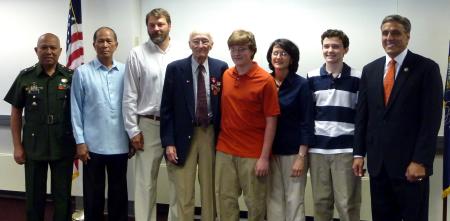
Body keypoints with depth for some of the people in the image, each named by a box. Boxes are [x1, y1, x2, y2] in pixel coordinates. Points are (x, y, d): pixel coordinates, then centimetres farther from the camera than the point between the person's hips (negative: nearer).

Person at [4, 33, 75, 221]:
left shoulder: (71, 77, 0)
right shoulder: (25, 77, 0)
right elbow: (16, 112, 3)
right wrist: (17, 146, 0)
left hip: (63, 147, 0)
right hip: (34, 147, 0)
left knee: (62, 196, 9)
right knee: (34, 196, 11)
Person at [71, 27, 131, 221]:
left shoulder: (125, 72, 3)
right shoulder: (82, 72, -2)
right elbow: (76, 109, -1)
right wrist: (80, 142, -5)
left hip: (120, 145, 2)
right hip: (93, 145, -1)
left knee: (119, 193, 13)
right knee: (93, 195, 9)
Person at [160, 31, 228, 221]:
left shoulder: (221, 68, 0)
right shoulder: (175, 68, -3)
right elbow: (166, 108, -3)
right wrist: (168, 142, -8)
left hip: (211, 134, 1)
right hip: (184, 135, -1)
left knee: (210, 189, 12)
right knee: (184, 192, 5)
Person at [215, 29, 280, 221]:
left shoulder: (265, 80, -9)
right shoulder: (225, 76, 5)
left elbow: (271, 121, -9)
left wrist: (264, 157, -12)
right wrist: (218, 144, 7)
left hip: (253, 154, -4)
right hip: (225, 151, 4)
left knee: (255, 202, 8)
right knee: (224, 199, 11)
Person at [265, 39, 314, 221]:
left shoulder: (301, 85, -6)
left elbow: (307, 122, -7)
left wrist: (301, 156, -12)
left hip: (293, 151, -3)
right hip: (270, 151, 3)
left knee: (294, 200, 3)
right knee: (273, 199, 7)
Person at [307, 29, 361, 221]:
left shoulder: (358, 78, -1)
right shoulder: (312, 78, 6)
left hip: (346, 150, -2)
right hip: (317, 149, 3)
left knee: (347, 204, 0)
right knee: (320, 202, 10)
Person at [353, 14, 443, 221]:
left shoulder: (427, 68, -4)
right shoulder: (370, 70, 10)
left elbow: (431, 118, -9)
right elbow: (362, 115, 11)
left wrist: (420, 161, -15)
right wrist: (359, 153, 6)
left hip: (410, 162, -4)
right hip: (377, 161, 4)